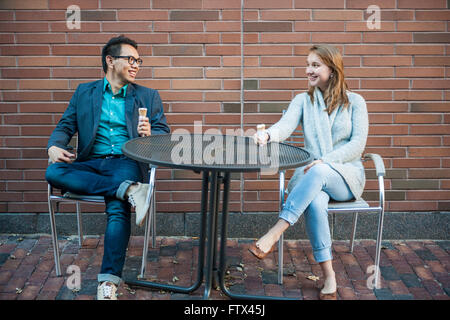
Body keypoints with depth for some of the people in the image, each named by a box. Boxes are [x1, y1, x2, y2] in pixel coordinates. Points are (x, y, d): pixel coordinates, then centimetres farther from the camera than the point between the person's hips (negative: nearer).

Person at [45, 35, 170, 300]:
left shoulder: (148, 96, 18)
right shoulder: (84, 92, 20)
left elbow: (163, 132, 11)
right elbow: (65, 126, 14)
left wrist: (149, 134, -13)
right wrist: (55, 146, -9)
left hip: (127, 162, -2)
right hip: (91, 164, 2)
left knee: (118, 208, -32)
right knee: (53, 172, -29)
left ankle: (109, 283, -36)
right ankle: (130, 190, -36)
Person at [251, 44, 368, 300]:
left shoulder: (355, 102, 6)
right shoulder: (303, 100, 11)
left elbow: (358, 144, -4)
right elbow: (286, 126, -9)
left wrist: (325, 161, -19)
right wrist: (268, 135, -34)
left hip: (347, 175, -1)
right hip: (311, 174, 1)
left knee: (319, 172, -37)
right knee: (315, 202, -34)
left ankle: (274, 234, -40)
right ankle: (329, 277, -26)